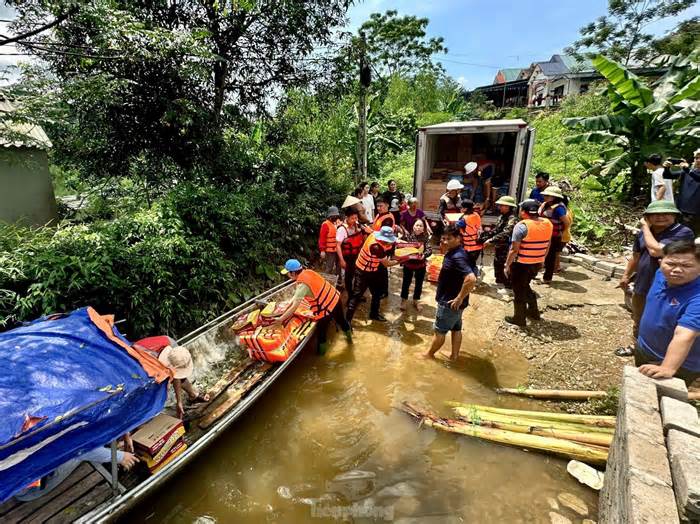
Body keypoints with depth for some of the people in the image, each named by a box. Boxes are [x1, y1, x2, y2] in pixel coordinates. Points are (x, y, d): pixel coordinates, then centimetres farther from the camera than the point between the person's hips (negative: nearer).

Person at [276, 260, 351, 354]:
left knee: (321, 331, 17)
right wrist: (286, 309, 12)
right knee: (341, 320, 32)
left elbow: (294, 307, -22)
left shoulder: (302, 285, -25)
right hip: (335, 298, 8)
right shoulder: (307, 272, -2)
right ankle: (349, 336, 57)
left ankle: (321, 352, 37)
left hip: (326, 308, -8)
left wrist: (281, 319, -12)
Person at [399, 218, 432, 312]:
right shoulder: (408, 235, -12)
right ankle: (404, 301, 33)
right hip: (408, 263, -1)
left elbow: (429, 250, -18)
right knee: (406, 282, 13)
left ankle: (416, 301, 37)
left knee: (419, 283, 16)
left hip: (421, 264, 1)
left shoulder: (425, 237, -9)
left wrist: (424, 255, -38)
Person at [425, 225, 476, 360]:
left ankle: (429, 354, 27)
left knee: (439, 331, 9)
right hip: (451, 300, 10)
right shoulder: (453, 253, 2)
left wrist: (460, 298, -30)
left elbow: (471, 279, -38)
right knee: (456, 328, 20)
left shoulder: (458, 257, -29)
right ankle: (454, 354, 35)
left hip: (449, 302, -10)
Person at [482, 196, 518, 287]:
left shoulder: (512, 219, -22)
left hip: (506, 249, -10)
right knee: (497, 265, 22)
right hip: (499, 247, 10)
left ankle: (508, 287, 14)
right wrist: (488, 235, 4)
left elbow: (505, 234, -33)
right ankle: (499, 282, 40)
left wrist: (491, 240, -32)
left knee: (506, 268, 0)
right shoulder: (502, 216, 8)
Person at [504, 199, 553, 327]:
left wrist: (507, 265, -11)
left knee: (519, 290, 9)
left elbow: (514, 250, -20)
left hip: (521, 264, -7)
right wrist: (542, 259, 24)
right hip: (537, 263, 7)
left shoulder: (521, 226, -20)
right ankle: (533, 311, 36)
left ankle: (519, 319, 20)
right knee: (525, 286, 27)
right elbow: (547, 245, 12)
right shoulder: (548, 224, 2)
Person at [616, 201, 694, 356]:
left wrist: (645, 227, -19)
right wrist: (626, 275, 20)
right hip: (641, 287, 6)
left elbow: (656, 251, -31)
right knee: (638, 321, 24)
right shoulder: (644, 232, 1)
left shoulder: (683, 232, -18)